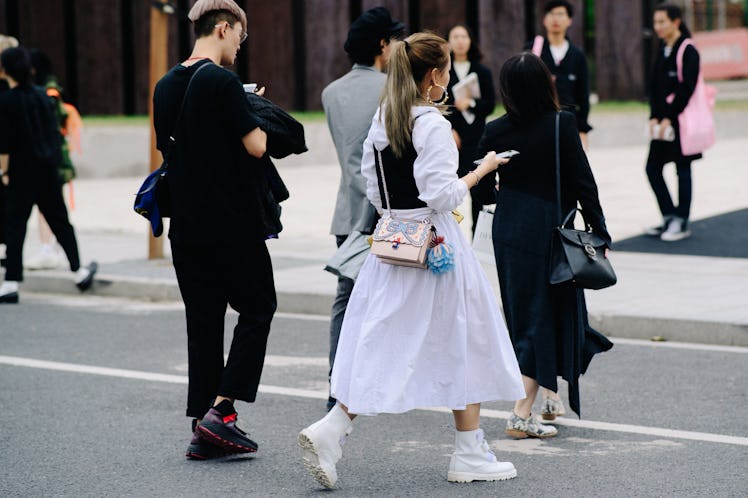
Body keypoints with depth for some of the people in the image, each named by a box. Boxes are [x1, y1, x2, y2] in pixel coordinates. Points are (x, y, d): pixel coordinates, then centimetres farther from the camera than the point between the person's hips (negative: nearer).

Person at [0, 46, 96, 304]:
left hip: (22, 171, -5)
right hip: (48, 168, 5)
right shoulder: (41, 96, 5)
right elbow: (54, 131, 9)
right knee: (59, 221, 17)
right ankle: (79, 271, 22)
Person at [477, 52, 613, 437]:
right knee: (545, 318, 0)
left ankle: (546, 399, 33)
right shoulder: (561, 125, -13)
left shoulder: (495, 132, -3)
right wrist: (600, 233, -3)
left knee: (522, 315, 18)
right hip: (549, 231, -5)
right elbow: (583, 182, -11)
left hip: (508, 231, 5)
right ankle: (521, 414, -7)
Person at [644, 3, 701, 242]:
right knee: (653, 168, 6)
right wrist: (654, 117, 0)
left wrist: (669, 118, -17)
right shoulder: (662, 51, 12)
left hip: (681, 120, -8)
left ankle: (681, 223, 7)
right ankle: (670, 217, 17)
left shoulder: (688, 52, -10)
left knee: (682, 169, 0)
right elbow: (654, 86, 12)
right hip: (662, 121, 8)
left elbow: (686, 88, -16)